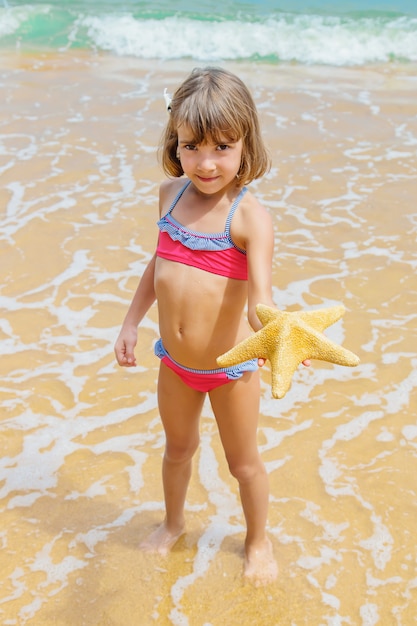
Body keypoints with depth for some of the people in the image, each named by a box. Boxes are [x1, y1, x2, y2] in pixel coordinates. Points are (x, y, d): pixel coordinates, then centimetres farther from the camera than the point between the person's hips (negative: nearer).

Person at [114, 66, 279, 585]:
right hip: (174, 362, 5)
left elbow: (261, 294, -35)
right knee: (177, 447, 27)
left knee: (243, 462, 17)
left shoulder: (249, 216, -24)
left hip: (230, 367, -5)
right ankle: (173, 522, 55)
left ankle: (258, 541, 45)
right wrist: (132, 321, 12)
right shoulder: (171, 193, -6)